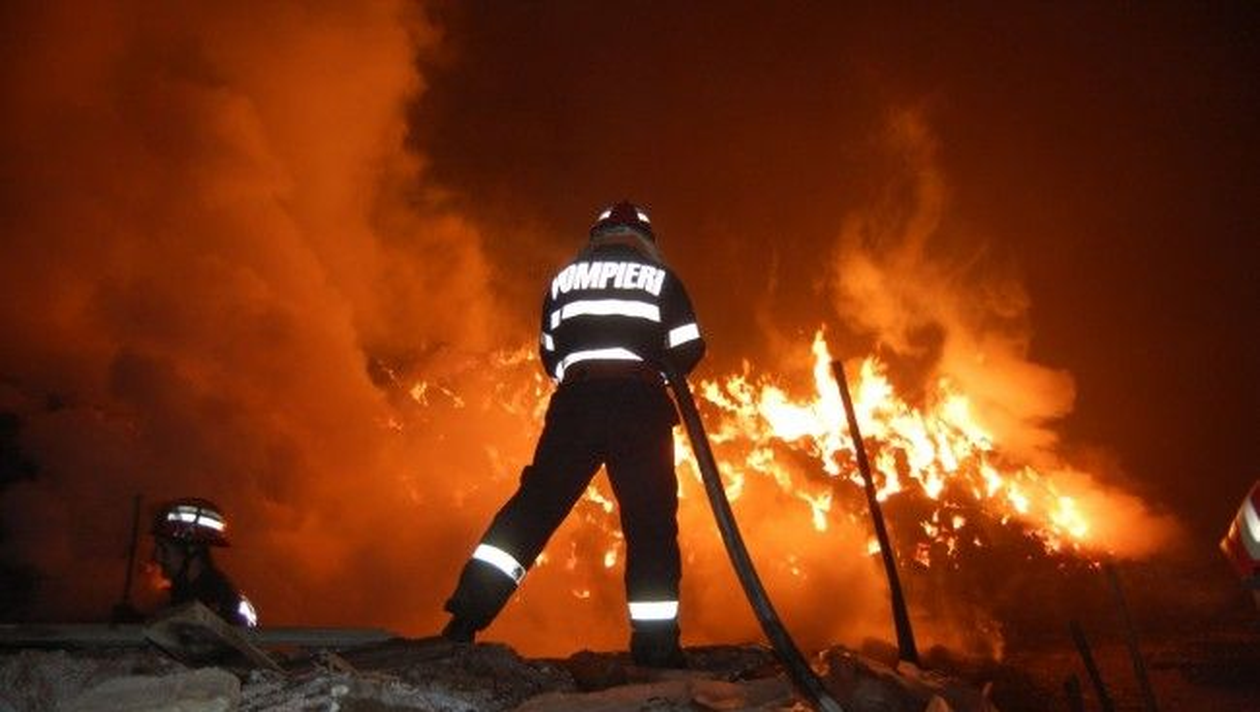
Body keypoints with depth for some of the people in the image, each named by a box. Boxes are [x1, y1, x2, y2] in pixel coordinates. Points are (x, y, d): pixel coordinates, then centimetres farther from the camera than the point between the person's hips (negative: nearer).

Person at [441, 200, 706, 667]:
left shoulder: (564, 278, 18)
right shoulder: (660, 278, 10)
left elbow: (549, 355, 19)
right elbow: (689, 349, 6)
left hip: (576, 402, 2)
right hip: (639, 406, -2)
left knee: (535, 504, 4)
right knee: (651, 523, 4)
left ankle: (467, 614, -4)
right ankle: (656, 646, 4)